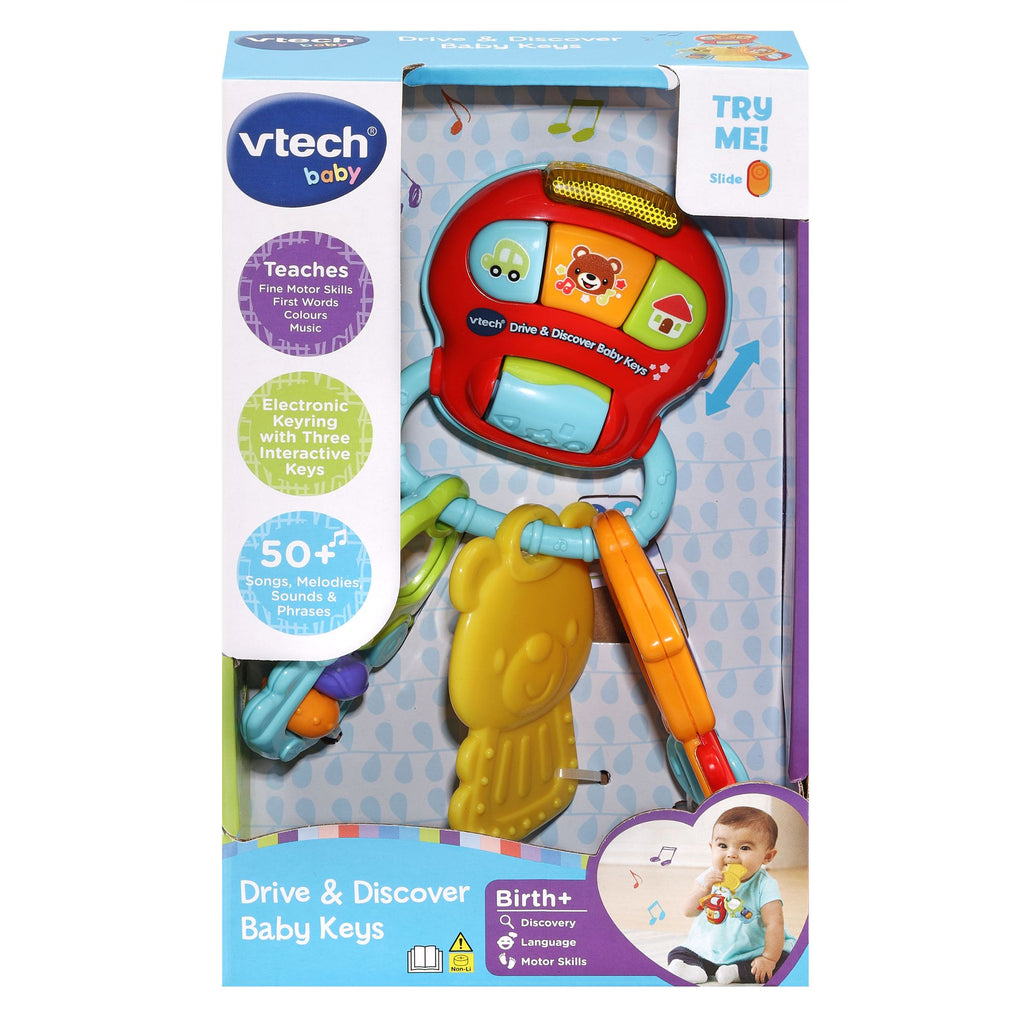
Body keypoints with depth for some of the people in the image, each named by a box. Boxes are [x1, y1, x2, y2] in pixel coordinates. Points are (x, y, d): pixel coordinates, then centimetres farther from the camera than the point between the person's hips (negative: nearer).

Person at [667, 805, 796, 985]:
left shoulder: (764, 886, -14)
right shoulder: (710, 877, -3)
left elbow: (774, 924, -17)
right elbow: (688, 911, -9)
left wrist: (769, 958, -23)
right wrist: (704, 889, -24)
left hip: (750, 954, -3)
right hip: (707, 952, 3)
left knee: (785, 961, -25)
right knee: (677, 954, -8)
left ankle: (737, 972, -25)